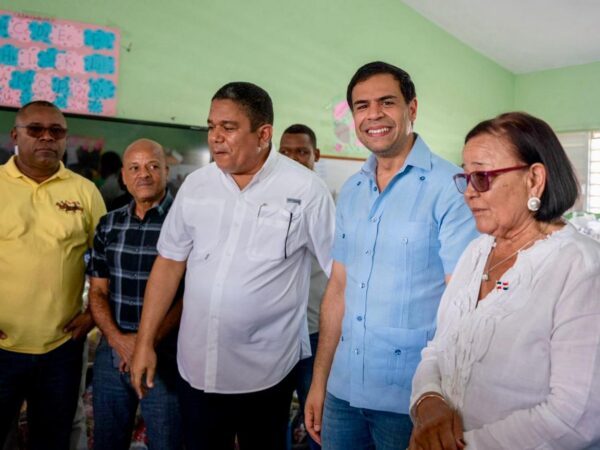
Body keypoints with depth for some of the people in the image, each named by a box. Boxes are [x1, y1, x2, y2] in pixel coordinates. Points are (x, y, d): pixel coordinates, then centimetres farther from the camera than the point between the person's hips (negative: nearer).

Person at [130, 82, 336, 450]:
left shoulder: (306, 189, -12)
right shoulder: (196, 184, 1)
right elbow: (169, 264, 6)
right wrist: (145, 342, 5)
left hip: (266, 370, -3)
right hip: (196, 365, 4)